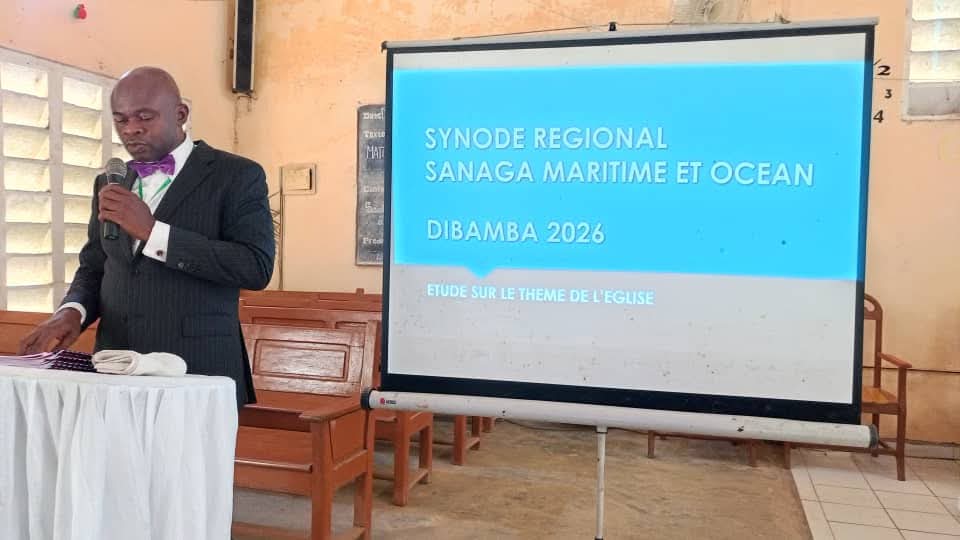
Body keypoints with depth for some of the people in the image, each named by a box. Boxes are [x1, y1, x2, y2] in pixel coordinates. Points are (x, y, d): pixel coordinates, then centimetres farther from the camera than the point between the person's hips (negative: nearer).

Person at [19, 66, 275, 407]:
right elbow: (93, 268, 20)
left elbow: (257, 267, -17)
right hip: (116, 371, 5)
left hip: (197, 373, -4)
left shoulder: (238, 176, -4)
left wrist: (151, 230, -20)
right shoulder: (109, 184, 14)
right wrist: (73, 311, -3)